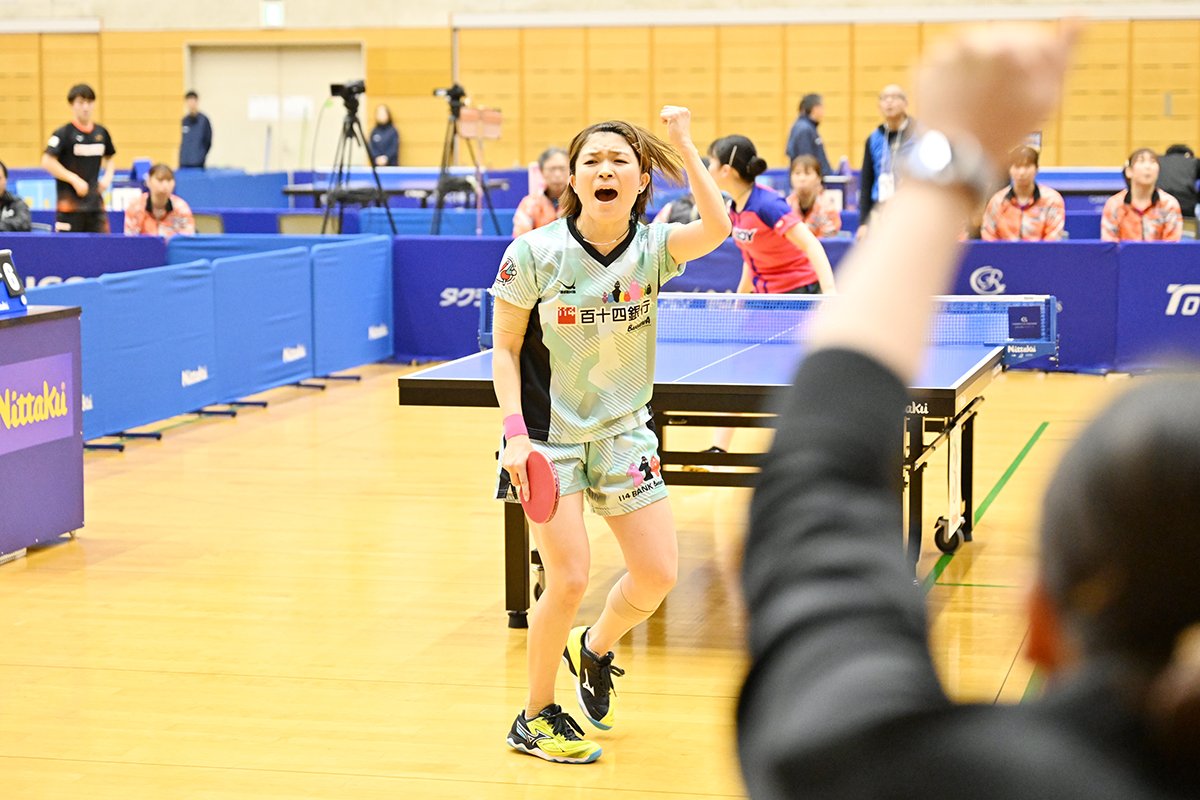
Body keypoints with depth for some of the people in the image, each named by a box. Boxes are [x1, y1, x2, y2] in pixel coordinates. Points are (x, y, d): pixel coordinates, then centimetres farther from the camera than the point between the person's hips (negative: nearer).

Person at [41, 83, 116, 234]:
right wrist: (74, 180, -18)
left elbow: (108, 159, 24)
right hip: (70, 204, -5)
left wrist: (107, 177, 4)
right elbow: (47, 162, -14)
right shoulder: (64, 133, -7)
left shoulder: (101, 133, 9)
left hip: (95, 203, 5)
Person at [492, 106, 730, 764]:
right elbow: (505, 347, -6)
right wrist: (515, 429, -16)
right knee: (569, 579, -11)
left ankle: (594, 649, 36)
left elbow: (717, 227, -28)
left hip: (622, 433, 4)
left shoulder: (651, 248, -7)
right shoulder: (535, 252, -13)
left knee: (658, 575, 2)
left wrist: (682, 142, -28)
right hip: (547, 435, -3)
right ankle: (535, 718, 11)